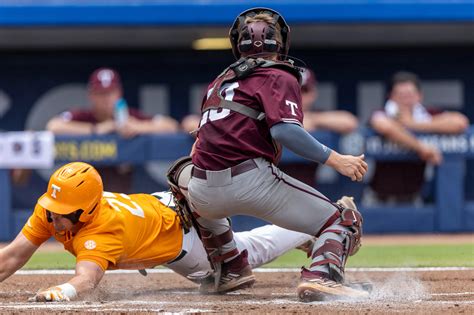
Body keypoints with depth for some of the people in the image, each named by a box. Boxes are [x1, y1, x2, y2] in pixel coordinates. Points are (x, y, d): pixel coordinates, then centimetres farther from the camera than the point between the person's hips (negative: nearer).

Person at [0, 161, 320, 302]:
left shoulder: (103, 228, -46)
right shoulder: (52, 208, -27)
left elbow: (88, 276, -63)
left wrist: (64, 290, -82)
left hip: (180, 234, -6)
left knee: (252, 251, 18)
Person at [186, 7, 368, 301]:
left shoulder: (222, 79, 24)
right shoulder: (279, 77, 2)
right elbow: (284, 130, -15)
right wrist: (335, 159, -16)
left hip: (201, 191, 7)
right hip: (252, 181, -7)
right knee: (345, 220, -2)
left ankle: (231, 270, 34)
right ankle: (321, 276, -27)